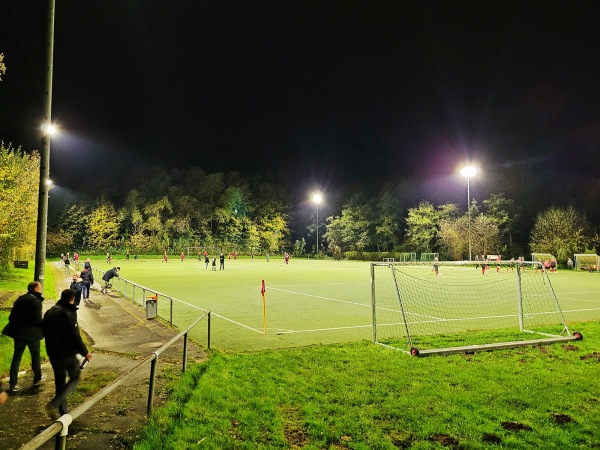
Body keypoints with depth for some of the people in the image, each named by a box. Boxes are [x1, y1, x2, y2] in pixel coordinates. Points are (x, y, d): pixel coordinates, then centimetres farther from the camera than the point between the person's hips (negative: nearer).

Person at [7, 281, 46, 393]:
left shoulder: (20, 299, 8)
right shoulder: (36, 301, -17)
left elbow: (12, 316, 11)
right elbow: (37, 320, -20)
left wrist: (14, 328, 21)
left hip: (19, 333, 6)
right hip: (32, 333, -6)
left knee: (16, 357, 10)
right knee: (35, 356, 13)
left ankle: (12, 384, 10)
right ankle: (38, 378, 30)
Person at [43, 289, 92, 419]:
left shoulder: (49, 312, 9)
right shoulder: (68, 313, -16)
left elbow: (45, 332, 17)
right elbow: (75, 336, -18)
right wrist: (85, 352, -9)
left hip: (52, 353, 7)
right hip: (67, 352, -7)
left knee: (60, 380, 16)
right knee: (75, 377, 8)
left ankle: (63, 411, 22)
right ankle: (54, 404, -8)